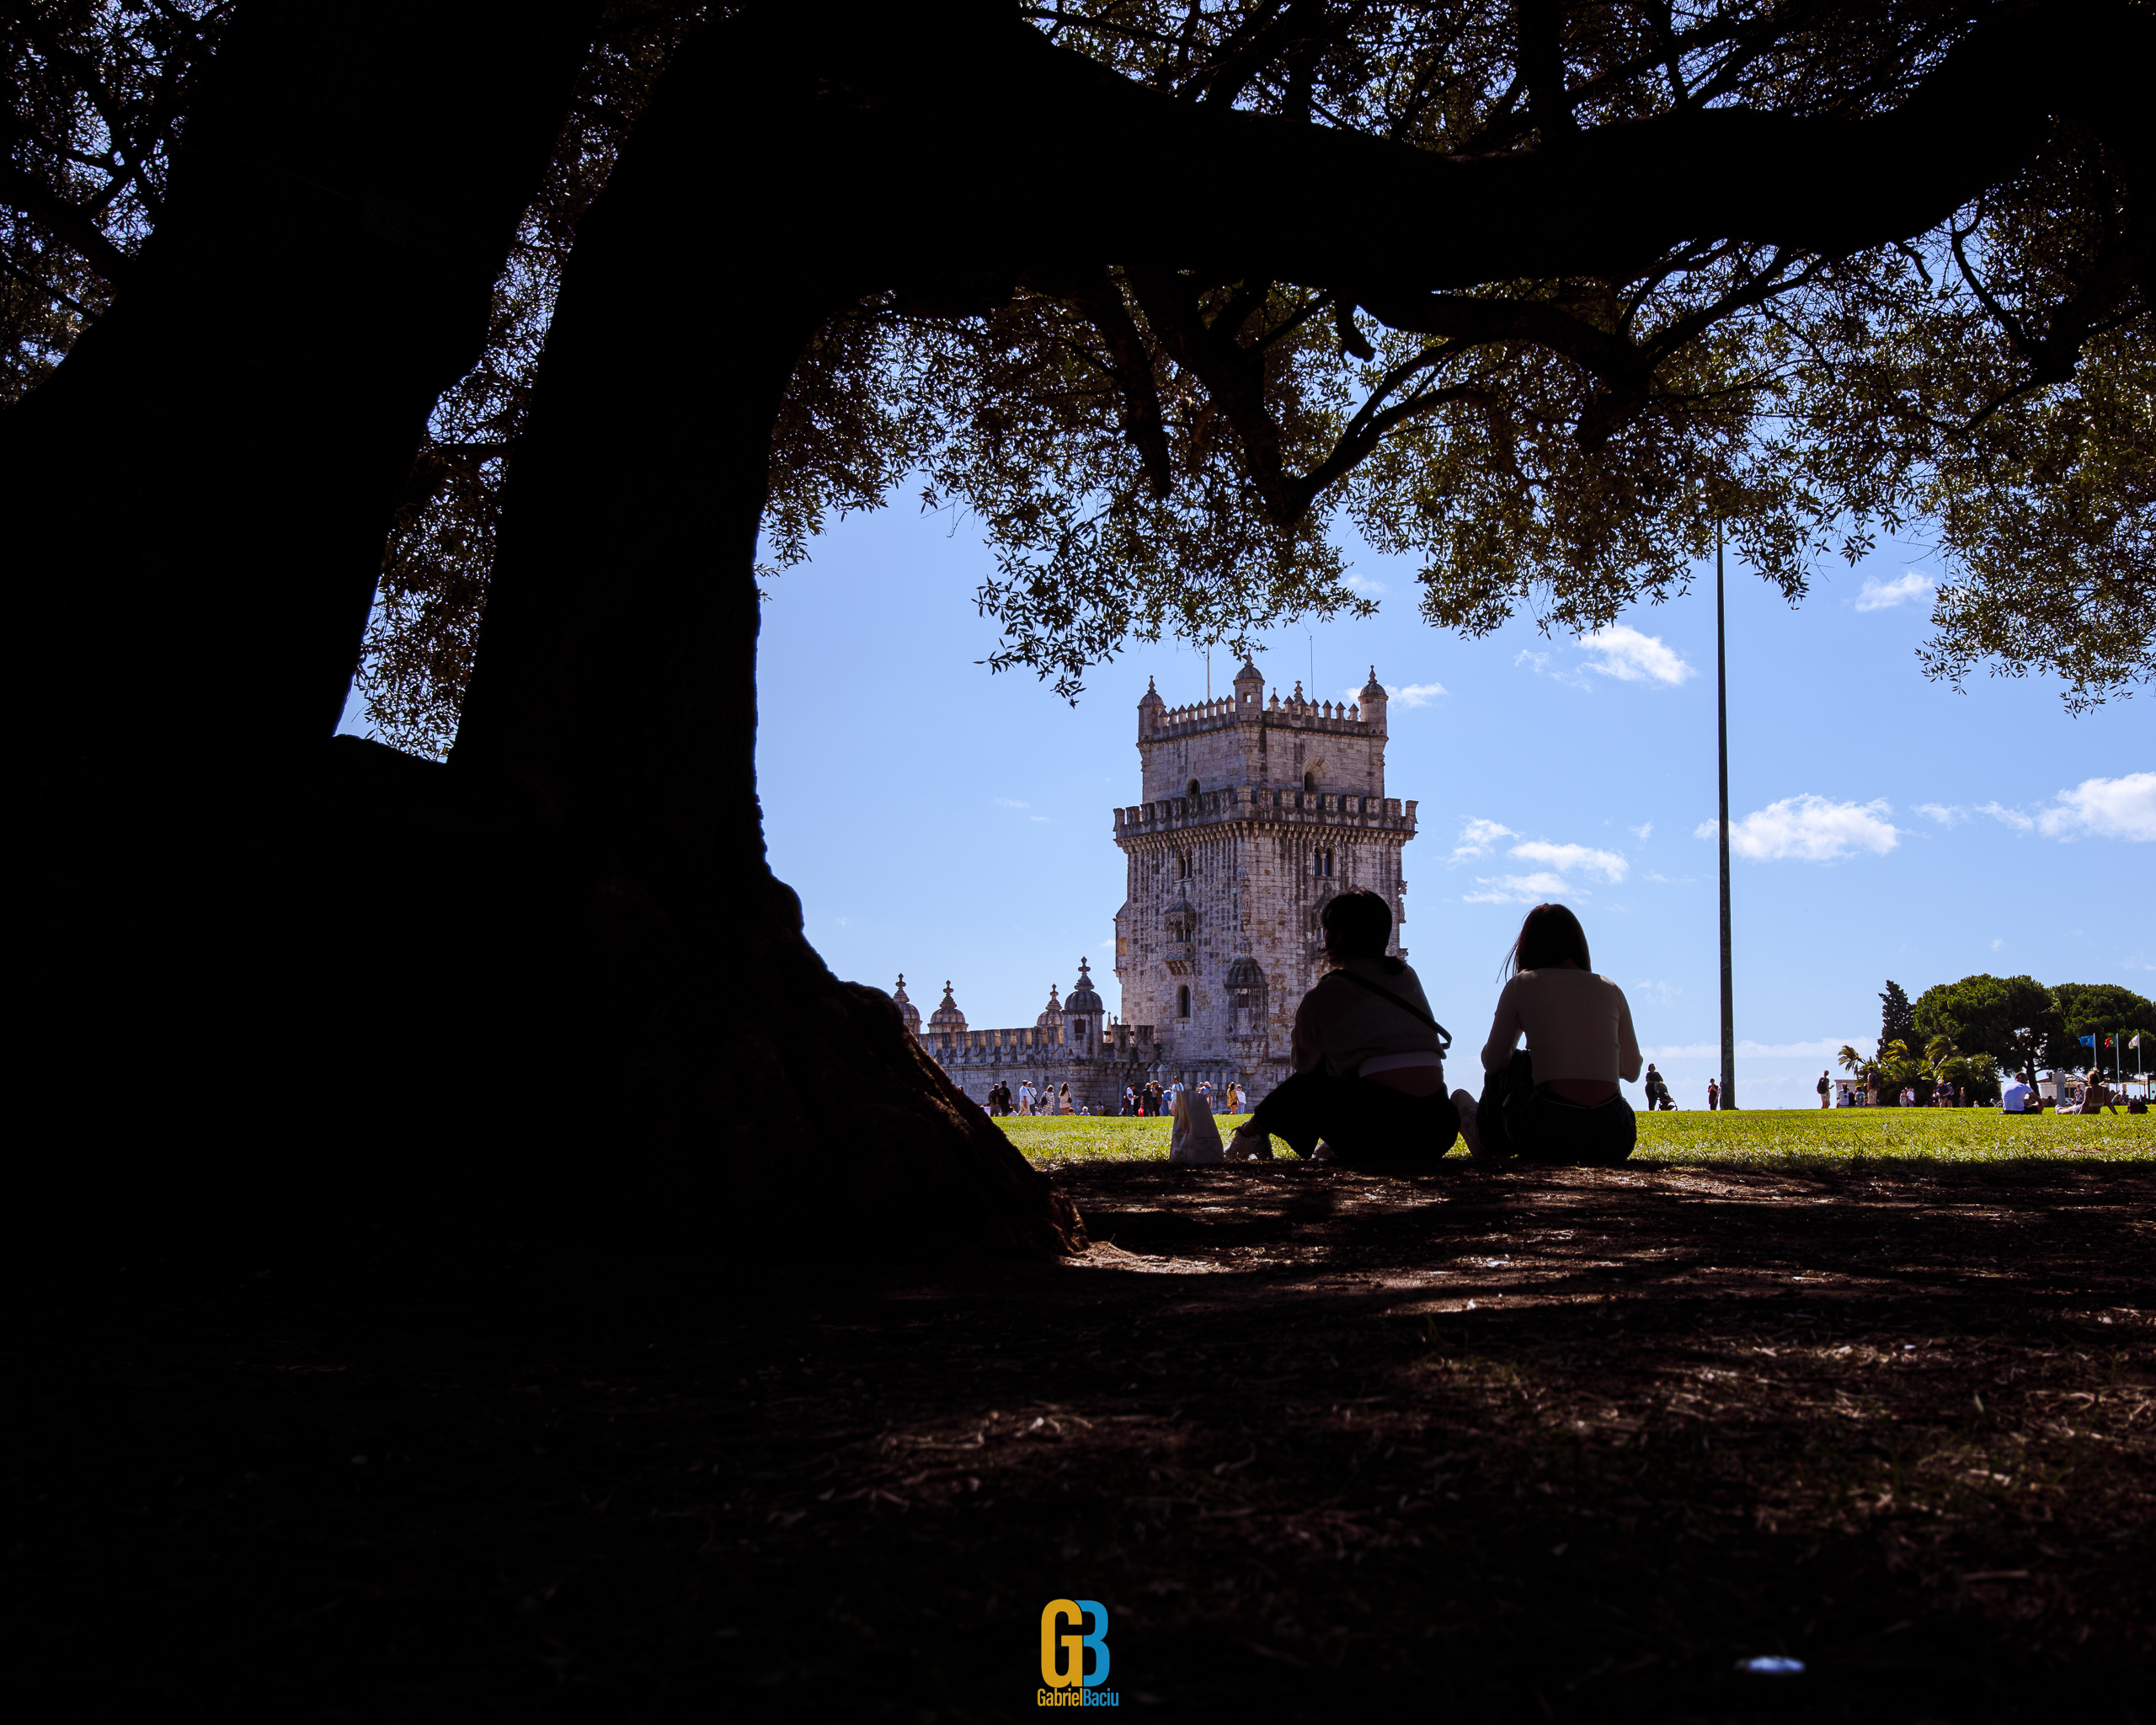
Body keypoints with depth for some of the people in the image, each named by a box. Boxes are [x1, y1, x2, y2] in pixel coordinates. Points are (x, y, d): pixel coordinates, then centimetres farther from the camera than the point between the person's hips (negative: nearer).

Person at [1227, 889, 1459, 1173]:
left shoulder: (1324, 996, 2)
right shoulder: (1407, 976, 17)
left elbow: (1302, 1062, 18)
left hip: (1376, 1131, -5)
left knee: (1307, 1082, 21)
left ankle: (1254, 1130, 40)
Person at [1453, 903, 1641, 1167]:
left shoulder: (1521, 985, 5)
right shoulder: (1611, 990, 12)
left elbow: (1492, 1062, 11)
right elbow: (1632, 1071, 19)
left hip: (1546, 1140, -2)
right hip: (1612, 1143, 2)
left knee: (1509, 1067, 27)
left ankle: (1489, 1143, 47)